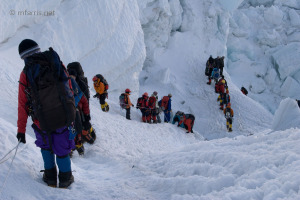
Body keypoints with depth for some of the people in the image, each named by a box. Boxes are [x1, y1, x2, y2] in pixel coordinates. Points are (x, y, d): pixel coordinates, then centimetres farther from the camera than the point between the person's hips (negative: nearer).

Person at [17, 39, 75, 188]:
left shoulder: (26, 74, -3)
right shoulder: (57, 64, 2)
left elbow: (22, 105, 0)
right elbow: (69, 89, 9)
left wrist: (21, 130, 8)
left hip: (44, 122, -1)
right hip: (65, 118, 1)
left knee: (46, 146, 27)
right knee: (62, 149, 20)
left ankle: (50, 177, 35)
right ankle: (65, 179, 35)